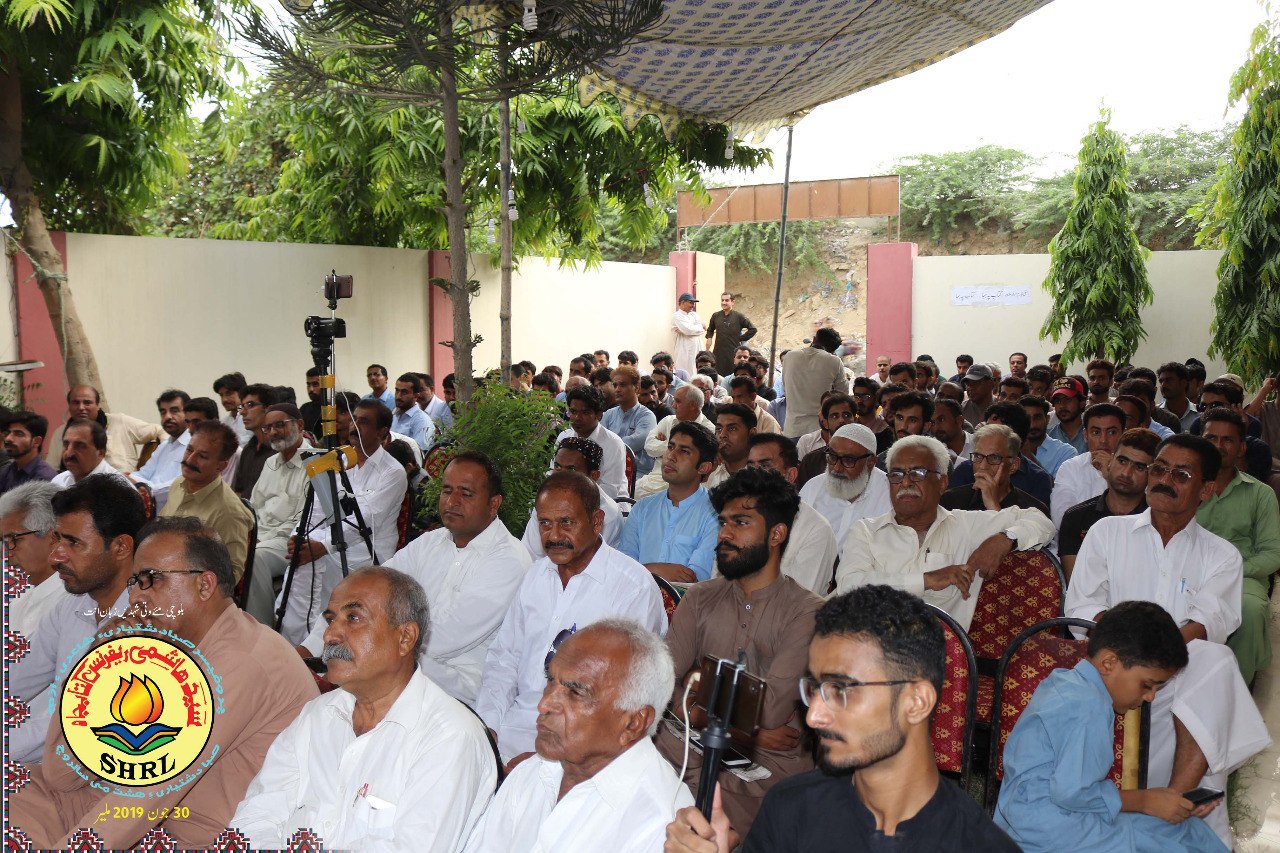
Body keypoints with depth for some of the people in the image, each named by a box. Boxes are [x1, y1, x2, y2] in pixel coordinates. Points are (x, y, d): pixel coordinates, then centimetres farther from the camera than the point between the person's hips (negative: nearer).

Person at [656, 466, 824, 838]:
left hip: (771, 764, -4)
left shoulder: (807, 612, -5)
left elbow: (768, 711, -14)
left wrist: (701, 682, 0)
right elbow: (659, 684, 0)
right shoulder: (700, 598, 11)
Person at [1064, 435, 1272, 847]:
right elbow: (1079, 605, 5)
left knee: (1216, 662, -33)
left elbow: (1210, 624, -4)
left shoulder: (1221, 556, 15)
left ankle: (1177, 798, -38)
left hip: (1182, 675, 1)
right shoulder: (1108, 532, 15)